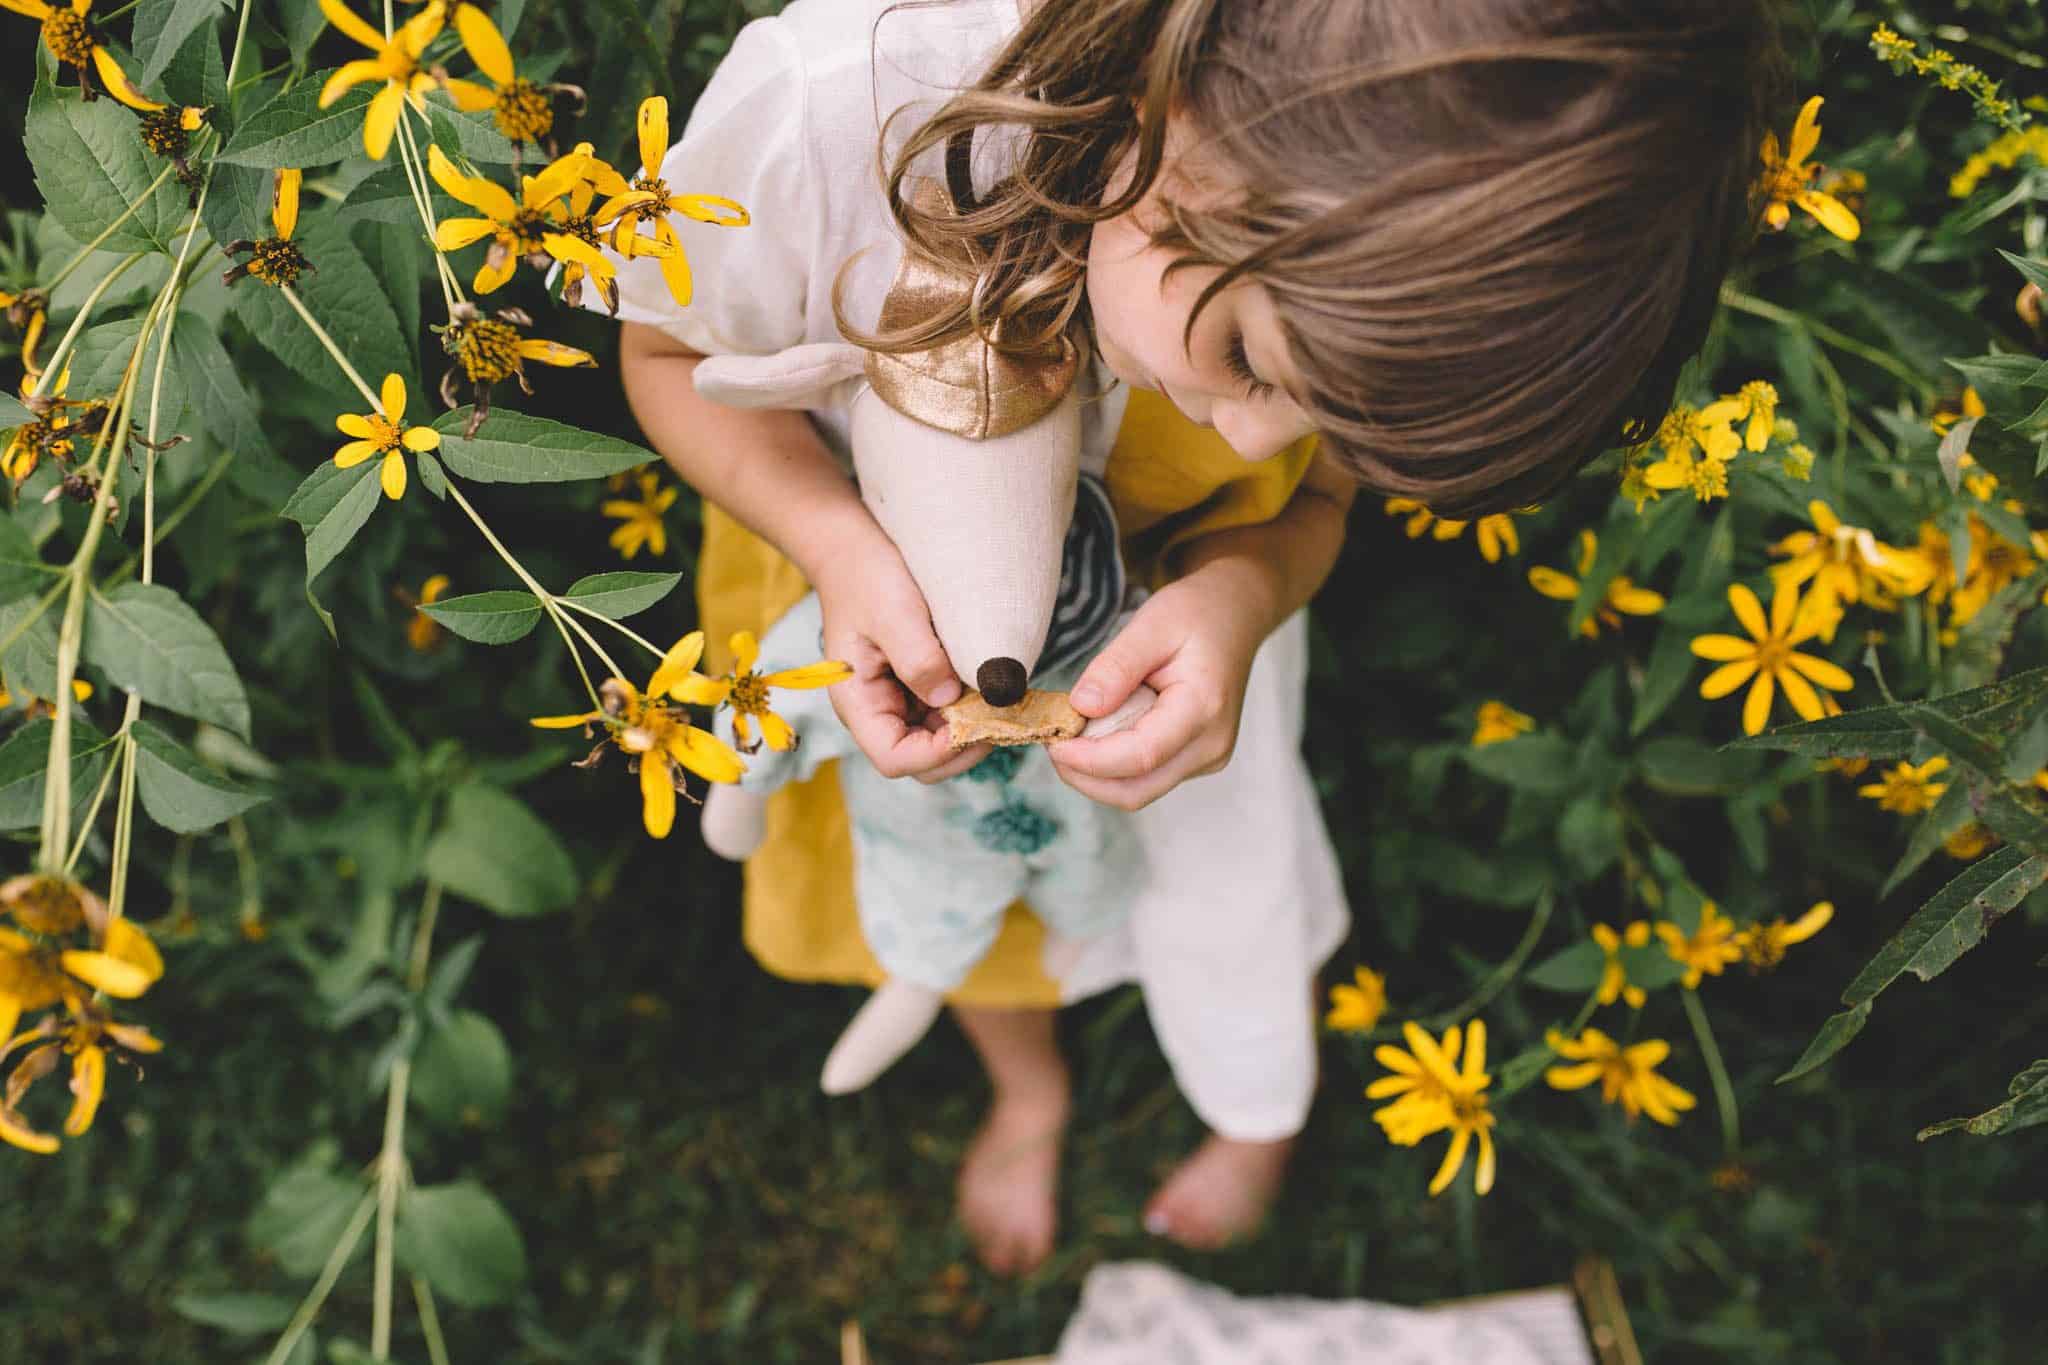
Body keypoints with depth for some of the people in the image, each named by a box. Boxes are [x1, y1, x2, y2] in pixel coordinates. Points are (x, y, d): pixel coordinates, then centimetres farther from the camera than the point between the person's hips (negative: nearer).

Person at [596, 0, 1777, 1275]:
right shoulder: (825, 103, -44)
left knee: (1225, 869, 17)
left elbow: (1311, 491, -14)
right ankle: (1027, 1087, 61)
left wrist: (1240, 596, -39)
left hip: (1185, 583, 1)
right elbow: (673, 353, -21)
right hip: (890, 570, 0)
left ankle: (1262, 1114, 56)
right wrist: (839, 541, -40)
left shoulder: (1372, 259, -35)